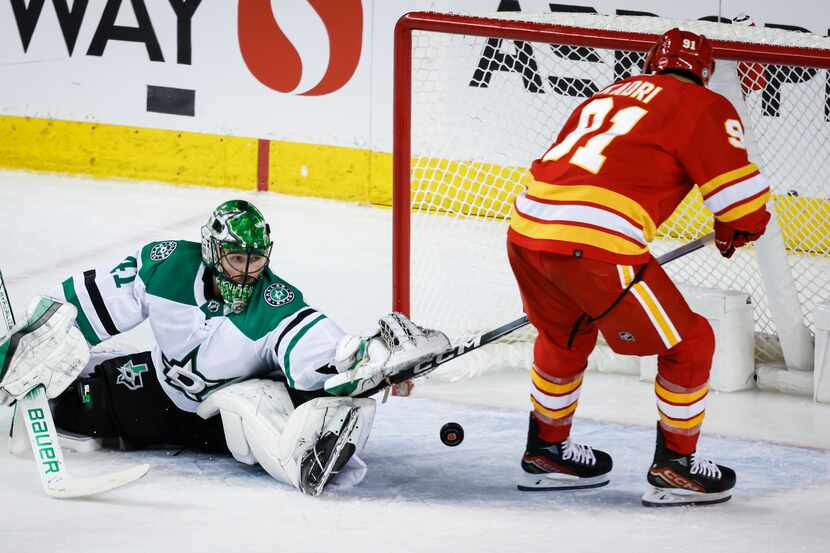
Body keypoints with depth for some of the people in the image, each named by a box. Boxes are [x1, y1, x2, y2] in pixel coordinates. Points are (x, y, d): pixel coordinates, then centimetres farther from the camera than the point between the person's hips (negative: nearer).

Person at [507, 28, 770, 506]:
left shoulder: (607, 96, 27)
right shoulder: (705, 108, 7)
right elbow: (746, 206, 2)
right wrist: (731, 233, 26)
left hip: (526, 228, 7)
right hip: (595, 246, -7)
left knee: (565, 335, 34)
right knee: (688, 345, 11)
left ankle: (547, 449, 44)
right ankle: (676, 467, 18)